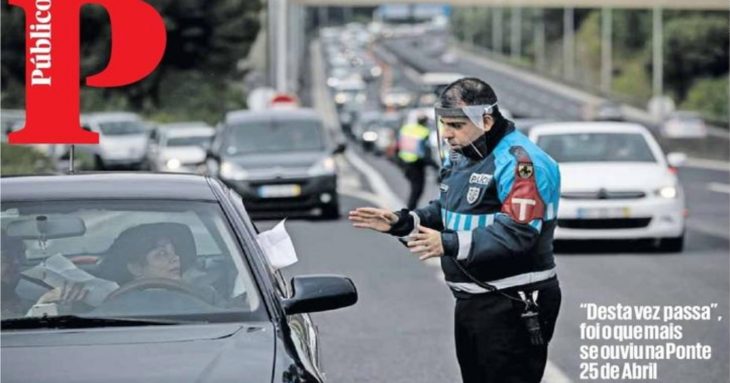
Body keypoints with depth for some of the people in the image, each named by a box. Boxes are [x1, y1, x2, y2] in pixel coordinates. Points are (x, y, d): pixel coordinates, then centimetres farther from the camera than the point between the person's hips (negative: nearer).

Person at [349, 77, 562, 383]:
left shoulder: (519, 162, -21)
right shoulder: (460, 156, 12)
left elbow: (517, 234, -29)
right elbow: (445, 212, 21)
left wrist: (450, 244, -36)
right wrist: (401, 223, 4)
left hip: (513, 308, -10)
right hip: (471, 301, 10)